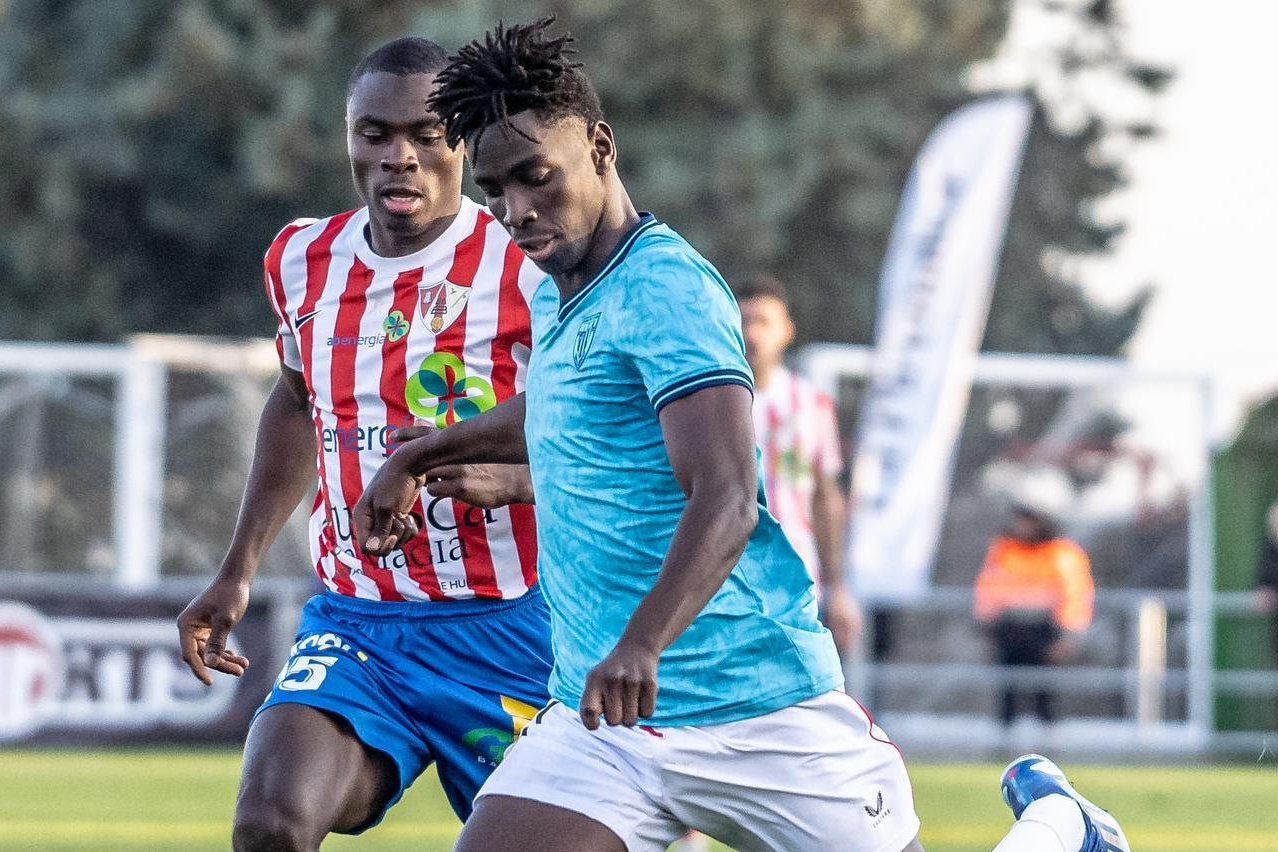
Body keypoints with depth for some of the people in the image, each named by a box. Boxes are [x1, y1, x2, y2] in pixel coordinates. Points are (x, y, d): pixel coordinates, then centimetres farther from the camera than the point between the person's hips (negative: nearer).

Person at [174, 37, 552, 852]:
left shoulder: (529, 268, -10)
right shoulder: (303, 260, 7)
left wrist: (504, 477, -28)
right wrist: (239, 570, 25)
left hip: (506, 630, -3)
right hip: (352, 625, 3)